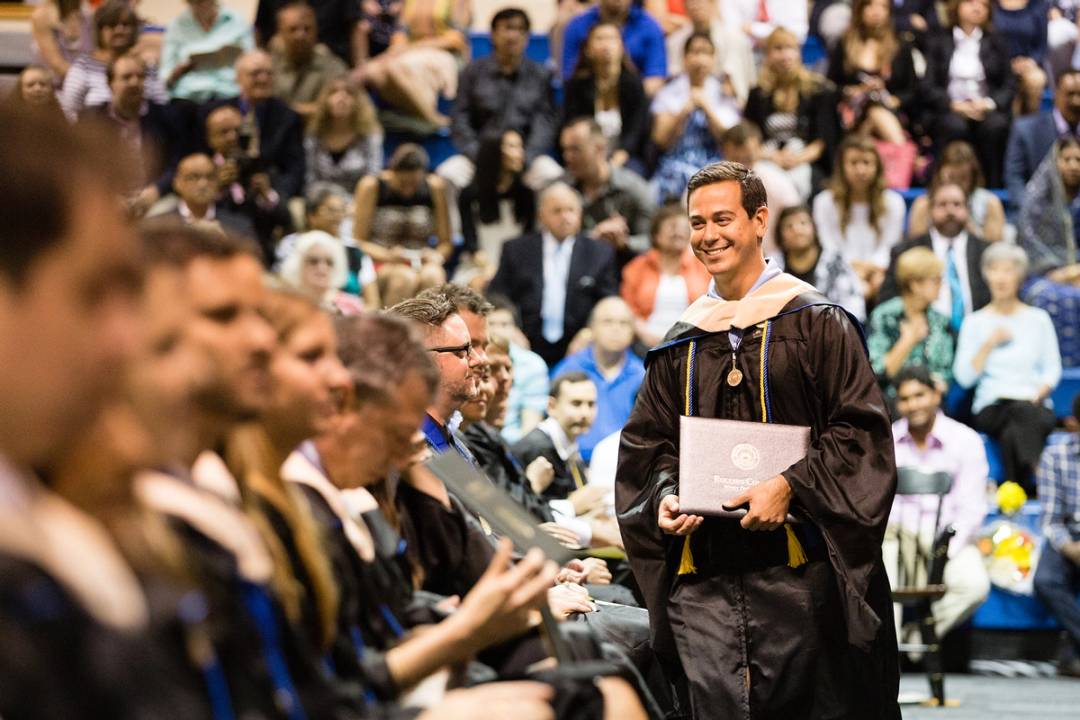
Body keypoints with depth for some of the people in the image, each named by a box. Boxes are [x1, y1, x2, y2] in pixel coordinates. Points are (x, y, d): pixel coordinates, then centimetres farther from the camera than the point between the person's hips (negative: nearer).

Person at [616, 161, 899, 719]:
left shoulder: (815, 324, 2)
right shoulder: (681, 344, 16)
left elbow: (860, 431, -5)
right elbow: (651, 443, 19)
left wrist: (791, 486, -17)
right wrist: (666, 495, -2)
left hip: (796, 570, -3)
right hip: (702, 578, 3)